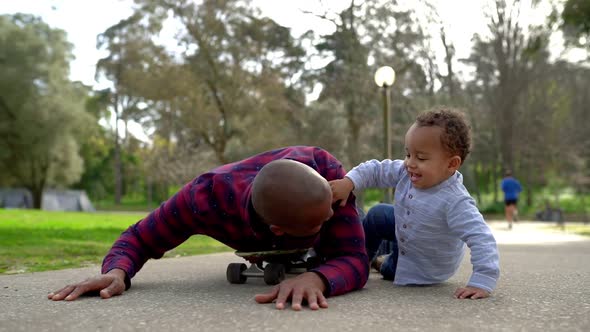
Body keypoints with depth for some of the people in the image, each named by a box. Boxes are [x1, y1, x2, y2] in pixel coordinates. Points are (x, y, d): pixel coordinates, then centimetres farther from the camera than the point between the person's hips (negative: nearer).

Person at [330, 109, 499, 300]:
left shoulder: (455, 202, -43)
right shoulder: (406, 173, -24)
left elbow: (481, 238, -46)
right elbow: (376, 170, -14)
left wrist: (483, 282, -54)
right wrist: (348, 182, -32)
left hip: (429, 268, -6)